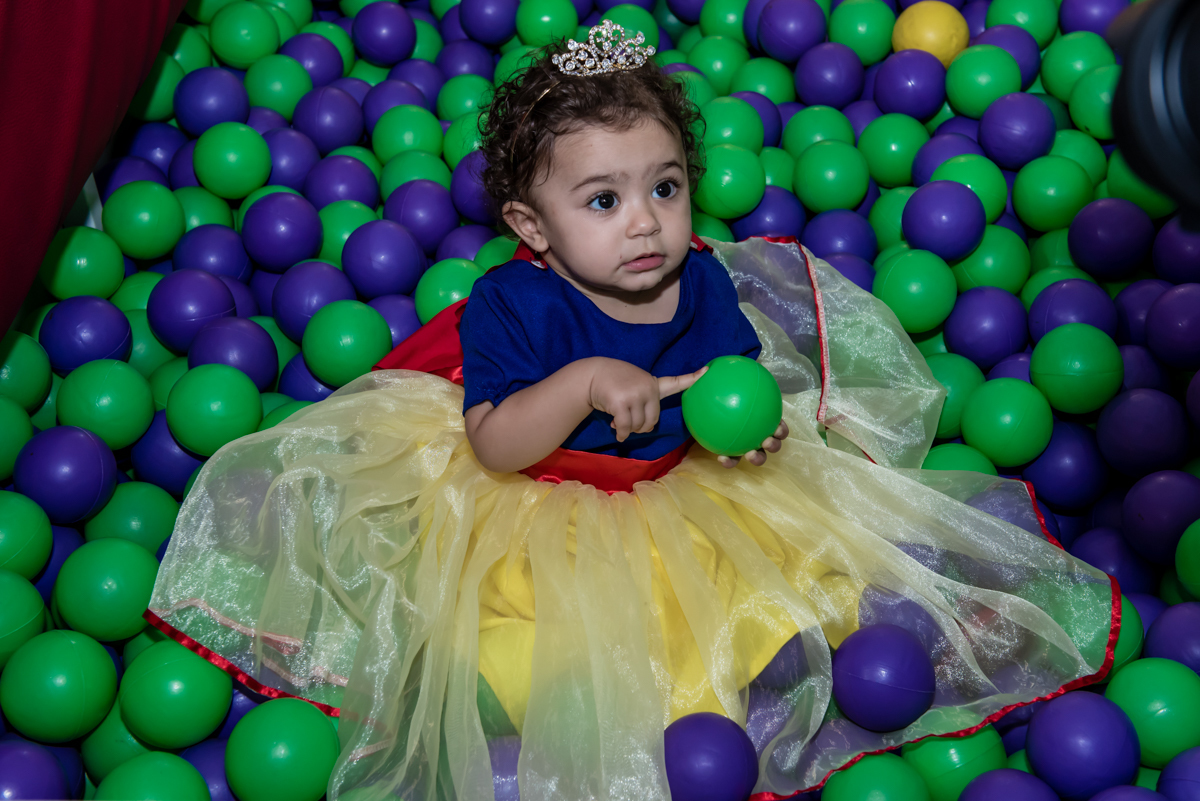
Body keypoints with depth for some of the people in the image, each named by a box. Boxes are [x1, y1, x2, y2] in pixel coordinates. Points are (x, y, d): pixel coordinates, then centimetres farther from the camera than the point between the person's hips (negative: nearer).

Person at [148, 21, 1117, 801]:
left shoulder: (705, 283, -7)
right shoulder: (511, 305, -19)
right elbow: (493, 446, -23)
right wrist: (585, 385, -38)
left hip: (682, 502, 5)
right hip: (534, 521, -4)